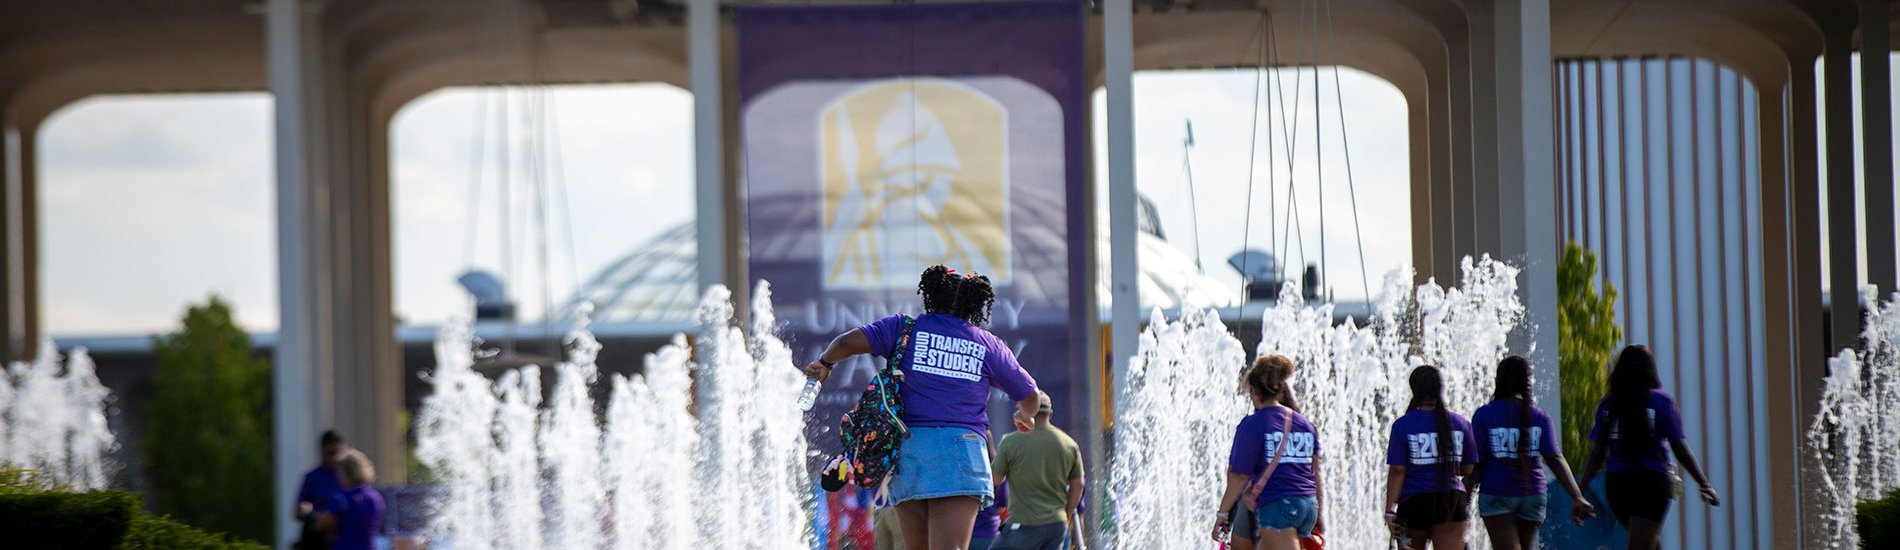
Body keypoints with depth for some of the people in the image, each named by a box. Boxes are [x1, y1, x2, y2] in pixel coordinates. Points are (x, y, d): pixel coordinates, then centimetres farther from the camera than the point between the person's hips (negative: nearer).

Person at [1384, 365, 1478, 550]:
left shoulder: (1402, 426, -4)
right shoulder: (1461, 424, 3)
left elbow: (1397, 471, -9)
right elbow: (1468, 470, 8)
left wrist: (1390, 510, -8)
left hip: (1413, 501, -1)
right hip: (1452, 501, 1)